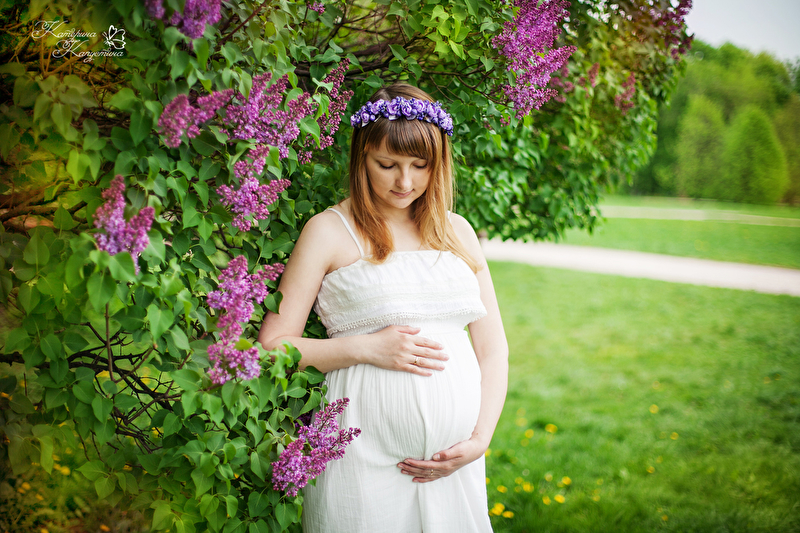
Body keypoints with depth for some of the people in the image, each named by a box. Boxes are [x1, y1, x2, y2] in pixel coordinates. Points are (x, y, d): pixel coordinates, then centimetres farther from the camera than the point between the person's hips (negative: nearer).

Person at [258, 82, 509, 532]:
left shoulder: (456, 231, 13)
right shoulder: (330, 232, 0)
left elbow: (492, 346, 12)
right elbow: (272, 346, -3)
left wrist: (481, 439, 0)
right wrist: (367, 348, -13)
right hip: (366, 459, -4)